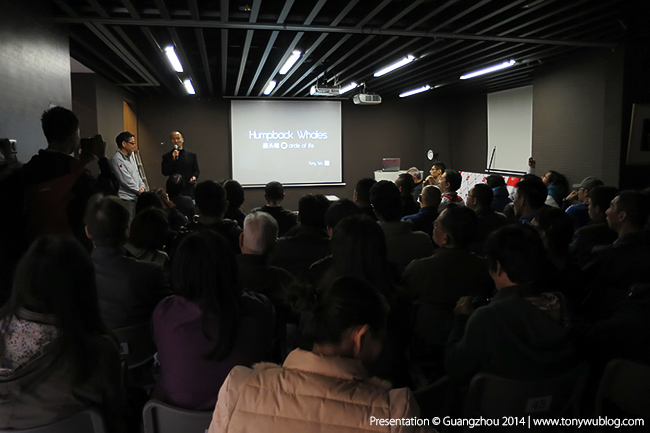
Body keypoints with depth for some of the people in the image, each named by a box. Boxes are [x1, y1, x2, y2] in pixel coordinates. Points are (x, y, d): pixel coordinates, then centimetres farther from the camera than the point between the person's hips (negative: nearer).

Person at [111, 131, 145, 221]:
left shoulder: (130, 157, 17)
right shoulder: (117, 159, -12)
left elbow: (137, 174, 22)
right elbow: (126, 180, -16)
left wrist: (142, 186, 4)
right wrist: (139, 191, -9)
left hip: (135, 197, 9)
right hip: (125, 199, -9)